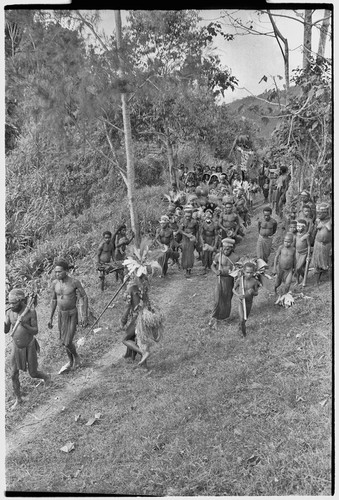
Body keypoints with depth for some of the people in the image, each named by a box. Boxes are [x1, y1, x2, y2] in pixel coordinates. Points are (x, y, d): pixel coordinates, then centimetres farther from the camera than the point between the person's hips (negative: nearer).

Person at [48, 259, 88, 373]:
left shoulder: (75, 282, -20)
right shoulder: (55, 283, -5)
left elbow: (84, 297, -12)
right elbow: (54, 300, 6)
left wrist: (84, 315, -16)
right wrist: (51, 318, 8)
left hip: (72, 315, -5)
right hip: (61, 315, 5)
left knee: (67, 343, -8)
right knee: (64, 341, 15)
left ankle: (76, 356, 25)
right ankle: (71, 362, 37)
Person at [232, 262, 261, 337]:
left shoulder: (254, 281, -15)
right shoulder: (239, 280, -18)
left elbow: (256, 293, -3)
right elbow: (233, 289, -3)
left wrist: (252, 292, -26)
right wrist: (238, 295, -22)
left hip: (249, 302, 2)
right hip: (241, 302, -2)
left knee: (246, 318, 20)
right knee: (242, 319, -12)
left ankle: (241, 327, 52)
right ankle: (243, 330, 19)